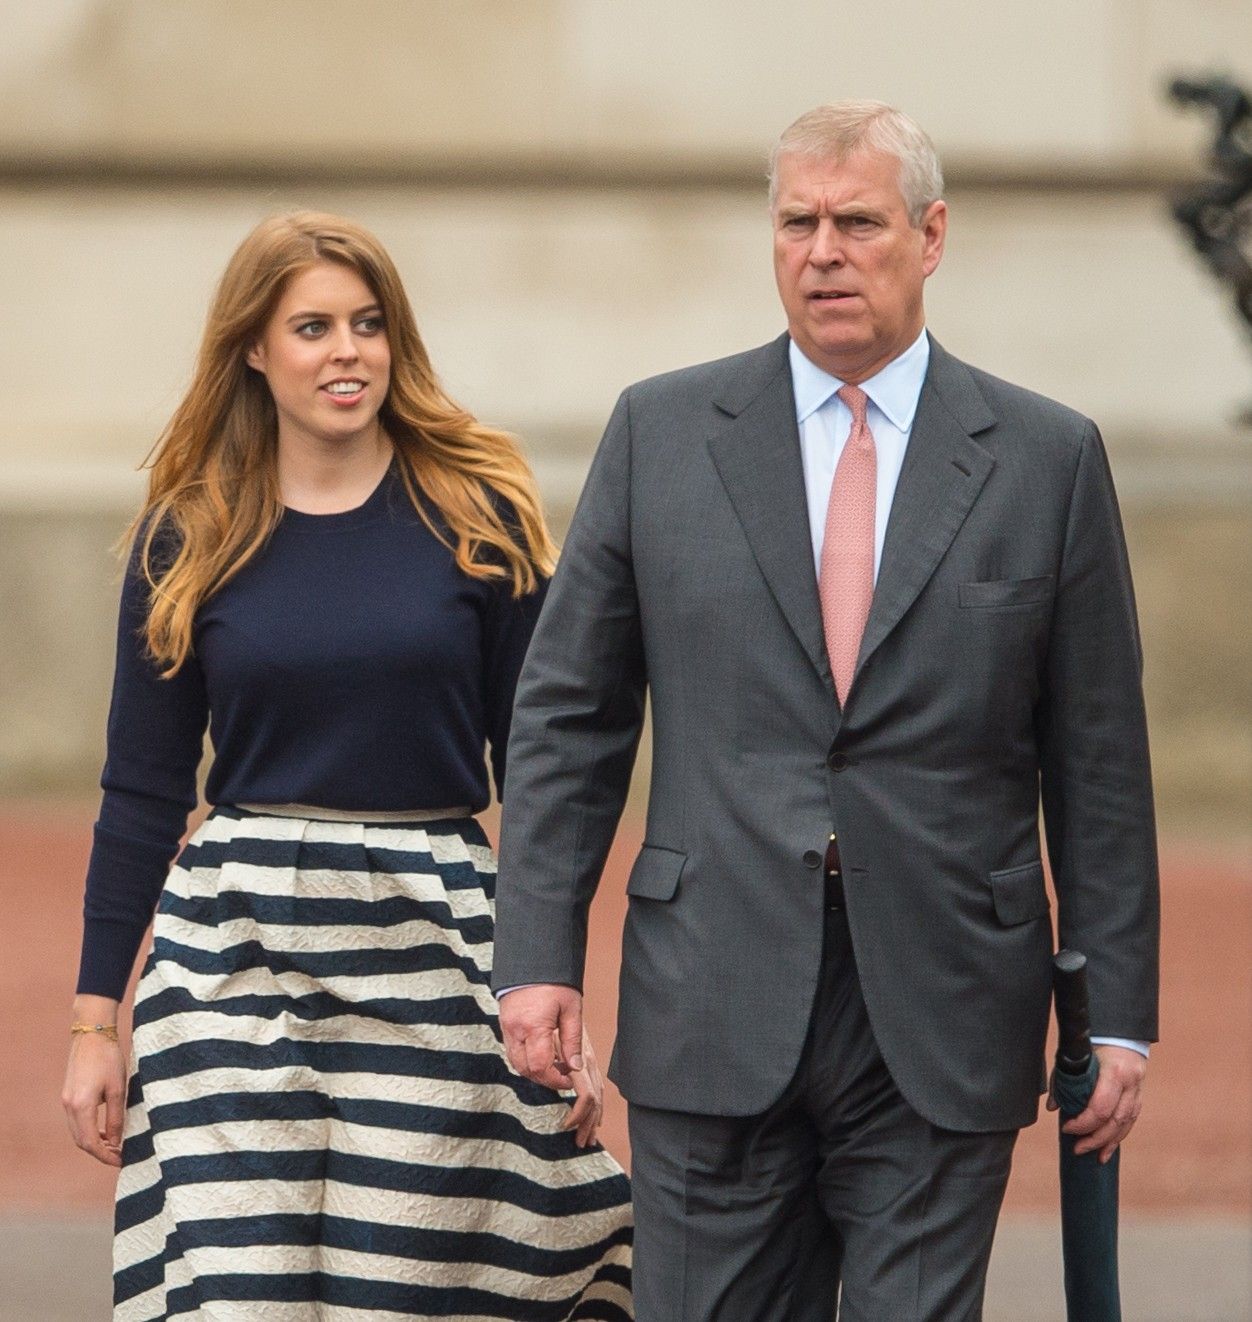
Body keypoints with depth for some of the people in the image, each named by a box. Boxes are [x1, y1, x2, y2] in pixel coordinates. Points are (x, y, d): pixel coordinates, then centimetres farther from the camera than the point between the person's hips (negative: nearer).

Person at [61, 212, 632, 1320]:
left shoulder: (477, 514, 3)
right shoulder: (189, 540, 5)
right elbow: (142, 793, 8)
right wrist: (96, 1020, 4)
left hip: (438, 945, 0)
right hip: (237, 957, 0)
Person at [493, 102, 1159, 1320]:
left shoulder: (1046, 460, 4)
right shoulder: (661, 433, 6)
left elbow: (1097, 761, 5)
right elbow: (567, 712, 7)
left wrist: (1117, 1015, 2)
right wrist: (538, 951, -1)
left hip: (943, 1026, -1)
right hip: (714, 1012, 1)